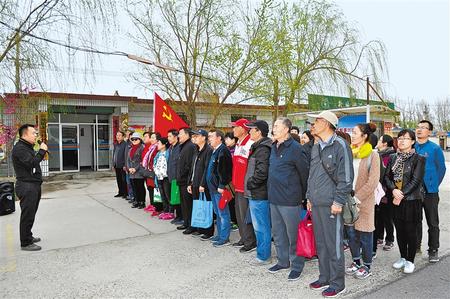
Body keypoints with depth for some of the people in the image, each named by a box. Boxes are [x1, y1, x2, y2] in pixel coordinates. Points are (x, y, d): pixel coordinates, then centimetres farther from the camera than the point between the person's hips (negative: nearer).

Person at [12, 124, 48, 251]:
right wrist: (42, 151, -19)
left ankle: (28, 236, 32)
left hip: (33, 185, 10)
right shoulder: (19, 148, -15)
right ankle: (25, 243, 4)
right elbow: (31, 163, -26)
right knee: (27, 215, -4)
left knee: (31, 214, 19)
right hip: (26, 186, -10)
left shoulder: (28, 147, 18)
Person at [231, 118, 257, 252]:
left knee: (245, 215, -1)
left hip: (246, 187, -10)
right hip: (238, 186, 10)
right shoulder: (238, 145, 14)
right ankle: (244, 239, 30)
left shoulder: (250, 144, -16)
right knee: (239, 214, 17)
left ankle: (250, 242, 12)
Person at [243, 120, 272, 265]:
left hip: (258, 194, -10)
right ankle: (263, 252, 30)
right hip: (256, 193, 10)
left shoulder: (263, 149, -17)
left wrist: (250, 183, -15)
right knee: (260, 226, 18)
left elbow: (262, 172, -27)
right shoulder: (258, 147, 15)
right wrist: (250, 184, 14)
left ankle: (263, 256, 13)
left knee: (261, 227, 1)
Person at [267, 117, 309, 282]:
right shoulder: (273, 147, 10)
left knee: (293, 234, 5)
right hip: (274, 198, 8)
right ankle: (283, 261, 34)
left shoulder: (295, 148, -14)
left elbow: (305, 173, -10)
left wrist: (302, 194, -1)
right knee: (278, 233, 18)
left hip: (289, 200, -8)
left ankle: (297, 266, 21)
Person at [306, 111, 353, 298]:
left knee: (334, 245, 1)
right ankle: (324, 278, 29)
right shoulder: (316, 147, 15)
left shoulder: (340, 146, -10)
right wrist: (309, 197, 17)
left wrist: (338, 201, -16)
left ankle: (337, 283, 15)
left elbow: (346, 177, -13)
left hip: (331, 205, -8)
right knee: (320, 243, 16)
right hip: (316, 204, 8)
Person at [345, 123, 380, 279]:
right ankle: (356, 261, 30)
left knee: (364, 234, 6)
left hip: (364, 200, -5)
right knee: (351, 232, 13)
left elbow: (373, 182, -13)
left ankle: (367, 266, 22)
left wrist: (357, 197, -16)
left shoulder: (373, 155, -8)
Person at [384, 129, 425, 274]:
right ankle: (402, 258, 28)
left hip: (412, 200, -5)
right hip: (396, 200, 5)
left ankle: (410, 261, 18)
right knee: (399, 230, 12)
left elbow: (416, 181, -13)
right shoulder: (394, 158, 9)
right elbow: (387, 176, 6)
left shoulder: (418, 159, -6)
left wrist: (402, 195, -15)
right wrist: (394, 190, -11)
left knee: (411, 231, 4)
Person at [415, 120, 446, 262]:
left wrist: (434, 185, -5)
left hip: (430, 192, -3)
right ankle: (416, 246, 28)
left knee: (433, 223, 7)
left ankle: (433, 250, 19)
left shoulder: (435, 148, -7)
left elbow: (441, 169, -4)